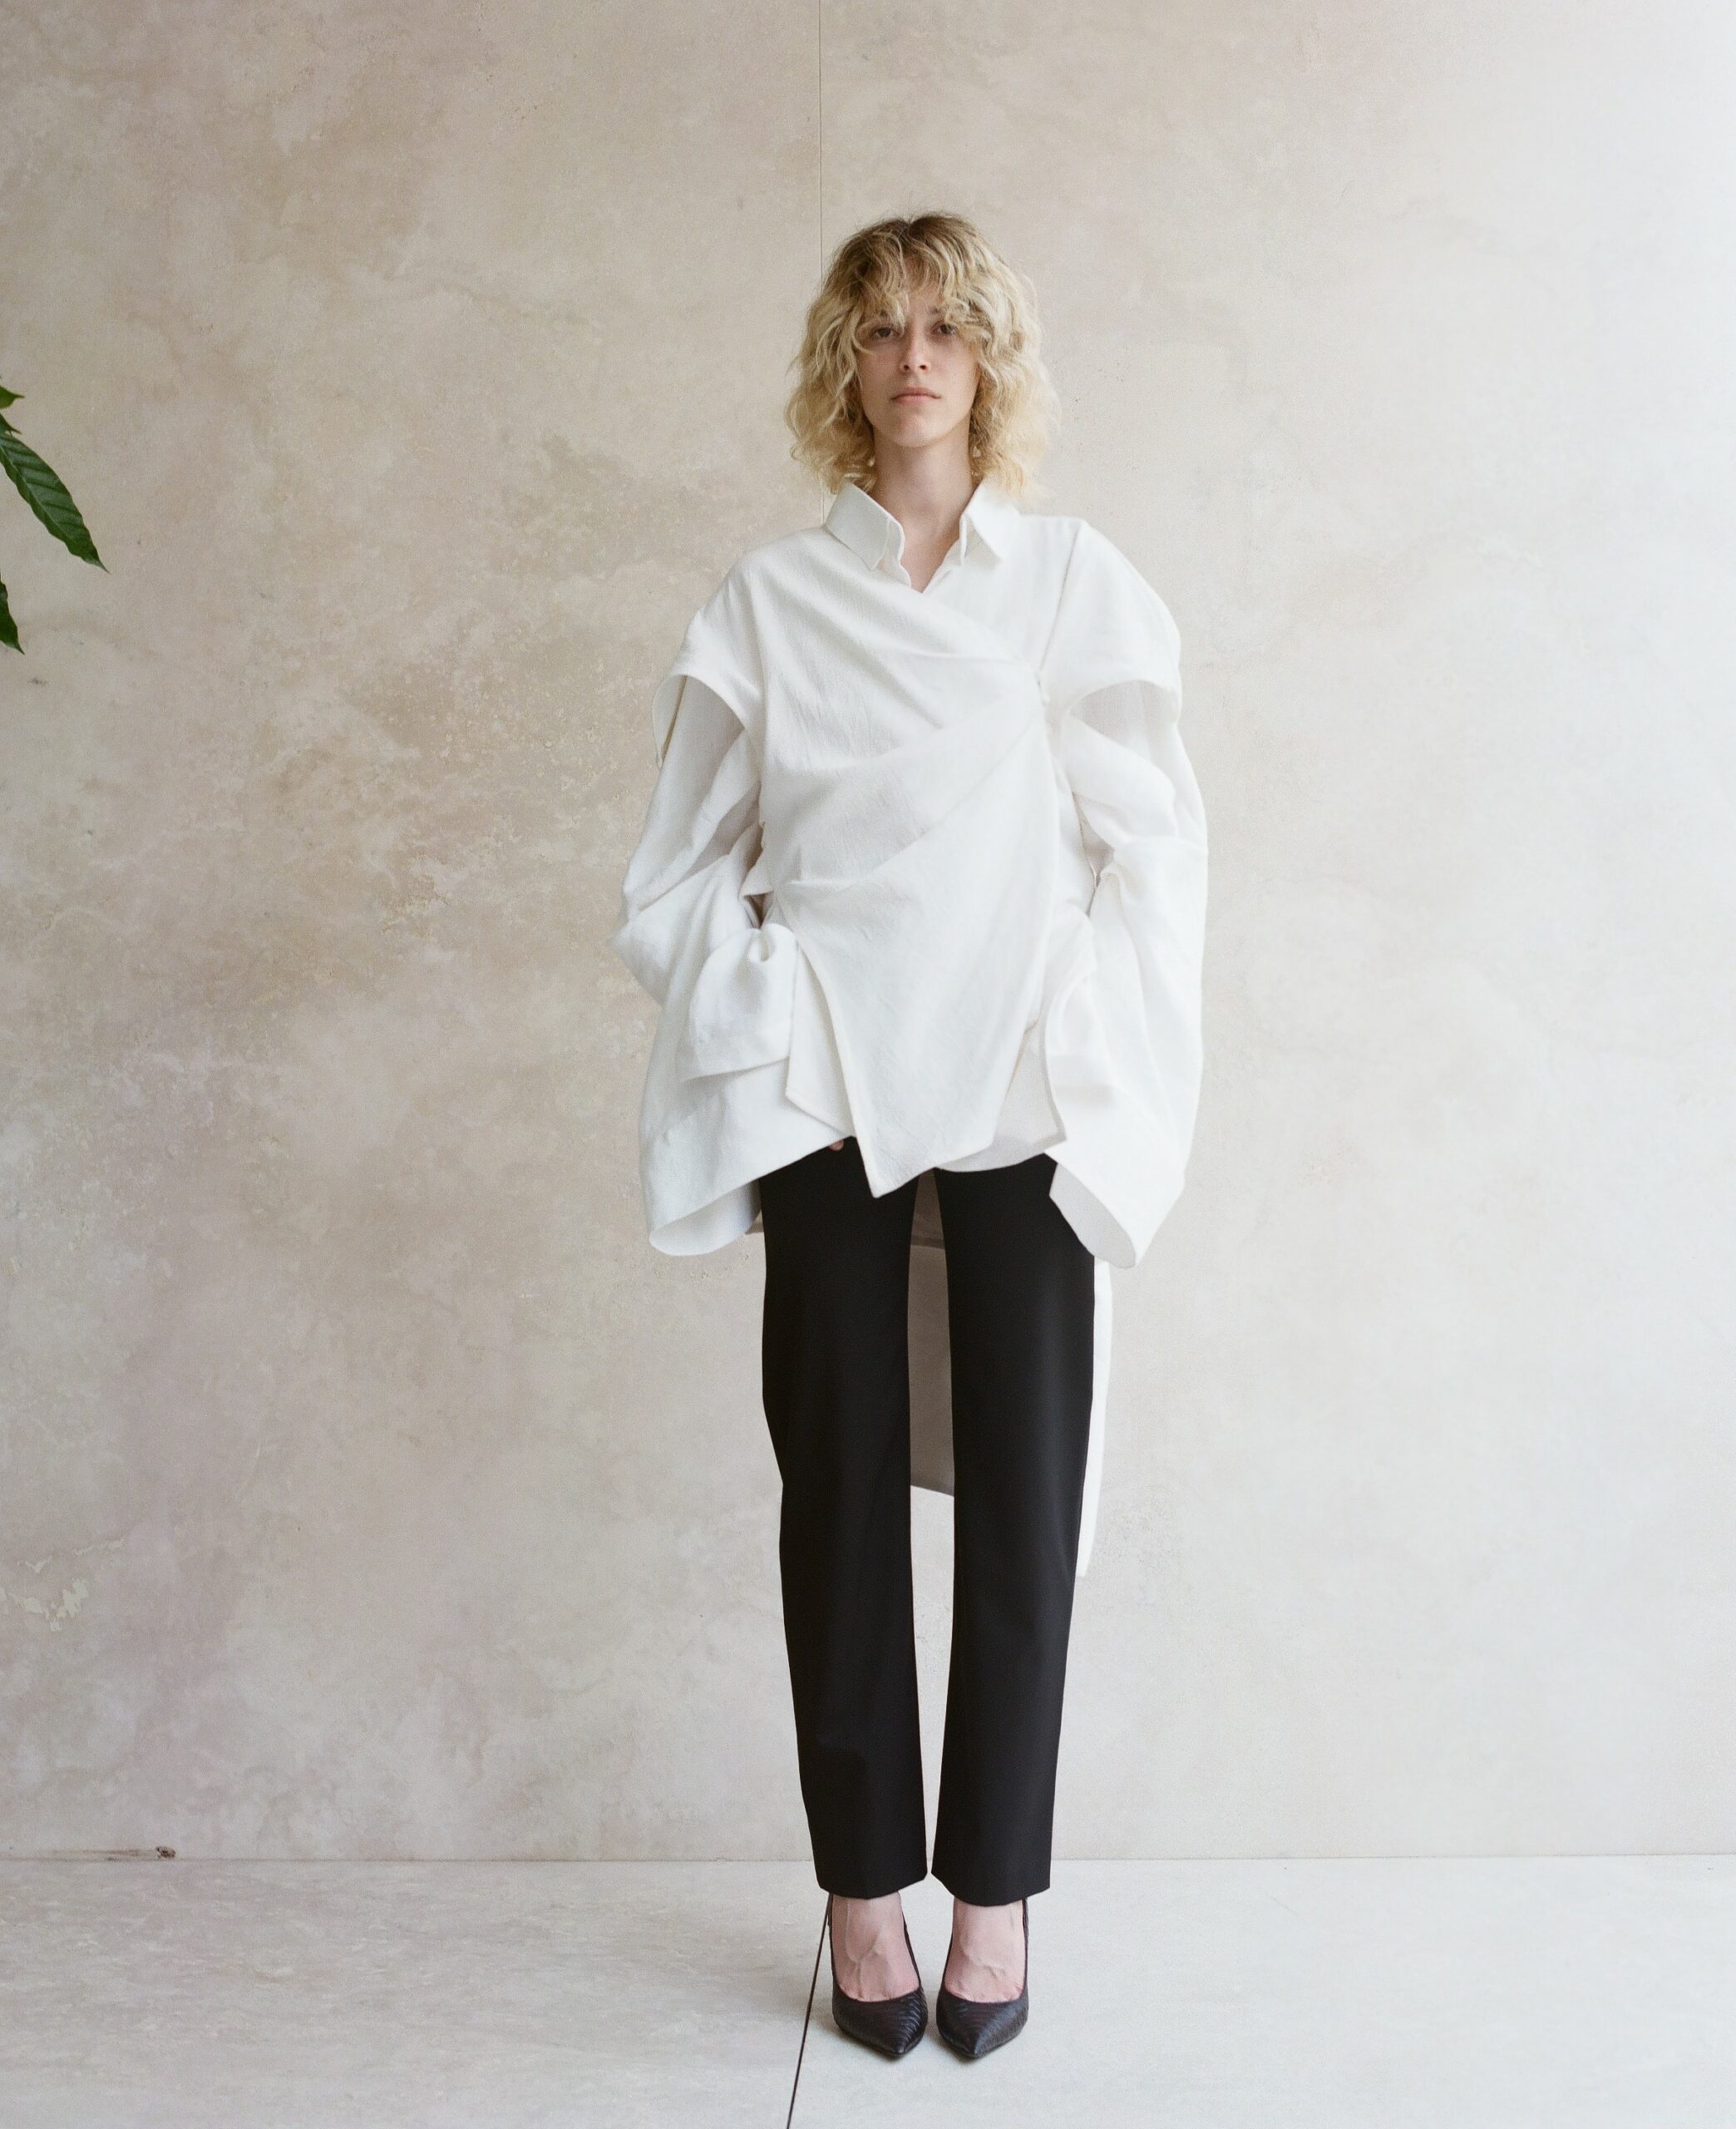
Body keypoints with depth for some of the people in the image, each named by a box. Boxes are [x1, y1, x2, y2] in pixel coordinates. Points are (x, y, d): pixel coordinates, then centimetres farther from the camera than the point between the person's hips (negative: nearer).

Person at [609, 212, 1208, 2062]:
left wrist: (1085, 1049, -5)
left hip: (1026, 1093, 0)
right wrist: (773, 1016, -6)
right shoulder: (768, 597, 8)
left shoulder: (1080, 581, 8)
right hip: (830, 1089, 0)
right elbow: (676, 871, 8)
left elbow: (1155, 846, 5)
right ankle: (863, 1883, 17)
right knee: (841, 1478, 3)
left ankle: (996, 1888, 15)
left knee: (1023, 1480, 1)